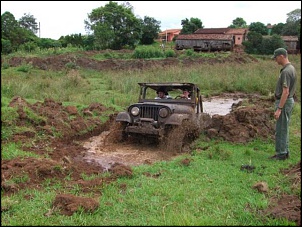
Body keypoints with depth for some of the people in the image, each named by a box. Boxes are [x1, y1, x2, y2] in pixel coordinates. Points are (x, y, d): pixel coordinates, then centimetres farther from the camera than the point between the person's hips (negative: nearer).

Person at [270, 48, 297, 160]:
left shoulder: (286, 71, -23)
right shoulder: (291, 68, 11)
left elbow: (285, 92, -26)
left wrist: (279, 109, -26)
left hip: (284, 102, -10)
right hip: (288, 101, 10)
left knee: (280, 130, -2)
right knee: (284, 129, 17)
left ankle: (281, 154, 7)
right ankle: (285, 151, 25)